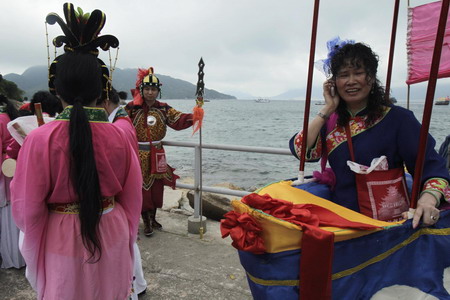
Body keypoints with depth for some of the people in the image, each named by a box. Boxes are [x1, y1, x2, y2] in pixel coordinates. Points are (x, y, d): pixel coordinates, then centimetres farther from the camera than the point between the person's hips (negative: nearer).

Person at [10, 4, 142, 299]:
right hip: (112, 236, 2)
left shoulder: (40, 139, -19)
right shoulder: (119, 135, -13)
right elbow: (133, 196, -3)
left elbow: (27, 208, -11)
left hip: (63, 241, -1)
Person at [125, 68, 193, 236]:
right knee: (143, 188, 3)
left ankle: (152, 218, 32)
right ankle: (146, 222, 21)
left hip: (157, 155, 4)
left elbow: (178, 120, -7)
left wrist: (194, 117, -22)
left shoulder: (163, 109, 2)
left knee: (157, 188, 13)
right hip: (139, 155, -4)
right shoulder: (132, 108, -8)